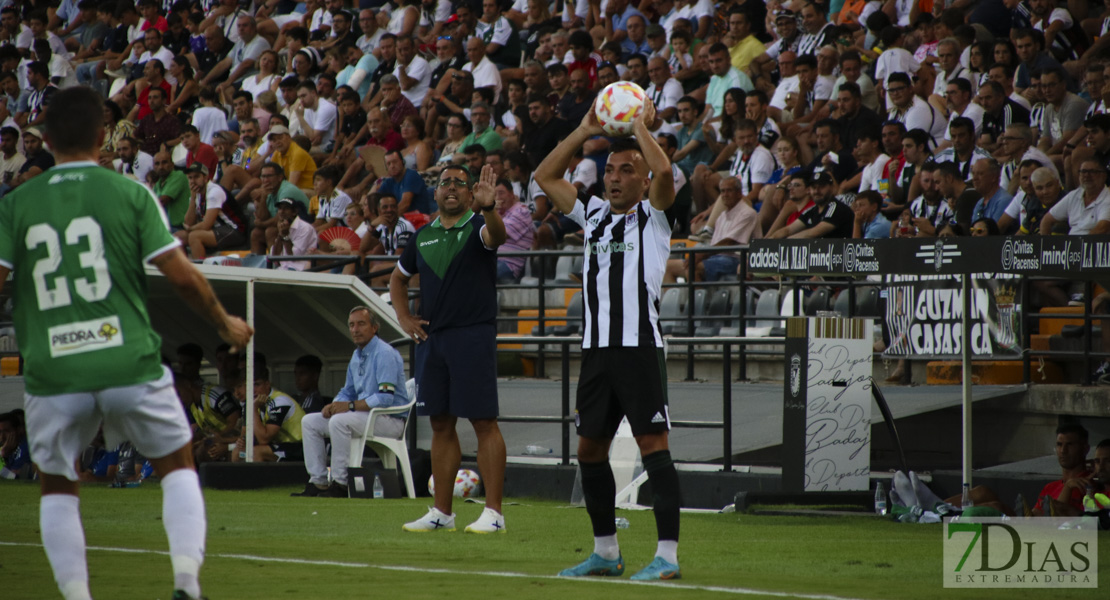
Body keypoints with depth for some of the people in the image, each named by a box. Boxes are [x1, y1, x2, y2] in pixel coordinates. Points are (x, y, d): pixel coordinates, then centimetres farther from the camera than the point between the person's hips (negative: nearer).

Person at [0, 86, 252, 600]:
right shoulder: (130, 193, -1)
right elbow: (181, 275, -3)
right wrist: (225, 324, 11)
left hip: (53, 371, 1)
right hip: (129, 362, -1)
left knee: (57, 485, 18)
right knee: (177, 463, 17)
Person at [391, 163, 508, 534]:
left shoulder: (477, 228, -2)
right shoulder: (423, 236, 15)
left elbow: (497, 236, -27)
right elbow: (398, 278, 28)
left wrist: (488, 207, -47)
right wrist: (403, 317, 13)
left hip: (473, 335, -6)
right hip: (431, 337, 6)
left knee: (484, 422, -8)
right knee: (441, 424, 9)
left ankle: (493, 512, -9)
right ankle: (441, 513, 15)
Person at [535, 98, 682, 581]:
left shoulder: (651, 215, 1)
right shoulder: (594, 214, 18)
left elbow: (664, 171, -19)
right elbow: (545, 176, 22)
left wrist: (640, 125, -5)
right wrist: (585, 131, 16)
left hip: (639, 346, -7)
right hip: (596, 346, 7)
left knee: (652, 444, -10)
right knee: (590, 447, 9)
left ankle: (667, 555, -12)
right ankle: (605, 551, 20)